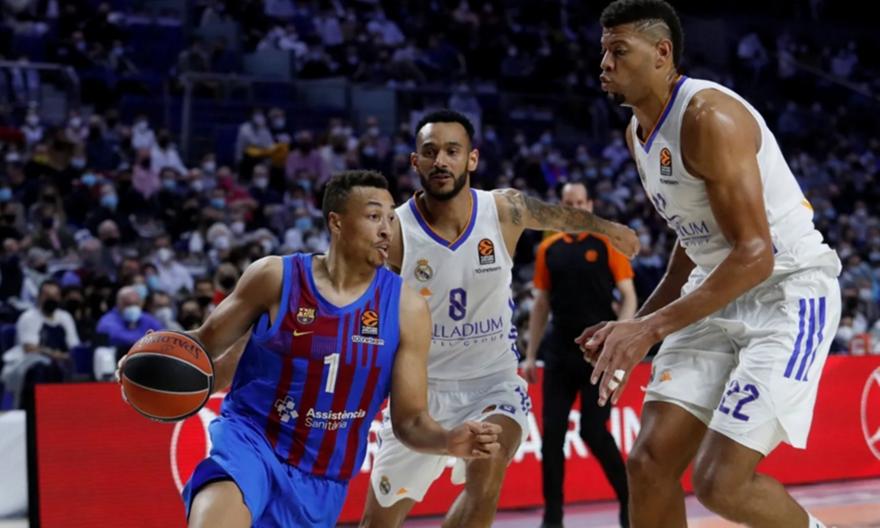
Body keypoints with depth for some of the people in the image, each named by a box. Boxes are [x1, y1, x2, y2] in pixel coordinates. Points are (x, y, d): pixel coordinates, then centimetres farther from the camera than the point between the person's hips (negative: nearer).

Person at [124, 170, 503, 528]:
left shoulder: (406, 308, -3)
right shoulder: (276, 277, -7)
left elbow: (410, 419, 0)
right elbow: (205, 342, 6)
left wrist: (449, 440, -22)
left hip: (322, 483, 3)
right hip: (250, 440, -3)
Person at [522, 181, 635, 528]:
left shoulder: (607, 243, -1)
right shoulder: (548, 249, 9)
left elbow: (629, 297, -3)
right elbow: (541, 304, 14)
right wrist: (530, 355, 10)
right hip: (560, 352, 4)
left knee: (594, 432, -7)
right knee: (551, 433, -1)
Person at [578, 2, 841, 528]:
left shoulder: (709, 116, -21)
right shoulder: (639, 132, 8)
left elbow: (755, 255, -26)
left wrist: (653, 327, -29)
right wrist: (636, 325, 11)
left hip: (788, 292, -9)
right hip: (719, 294, 9)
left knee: (721, 483, -15)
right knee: (649, 463, -1)